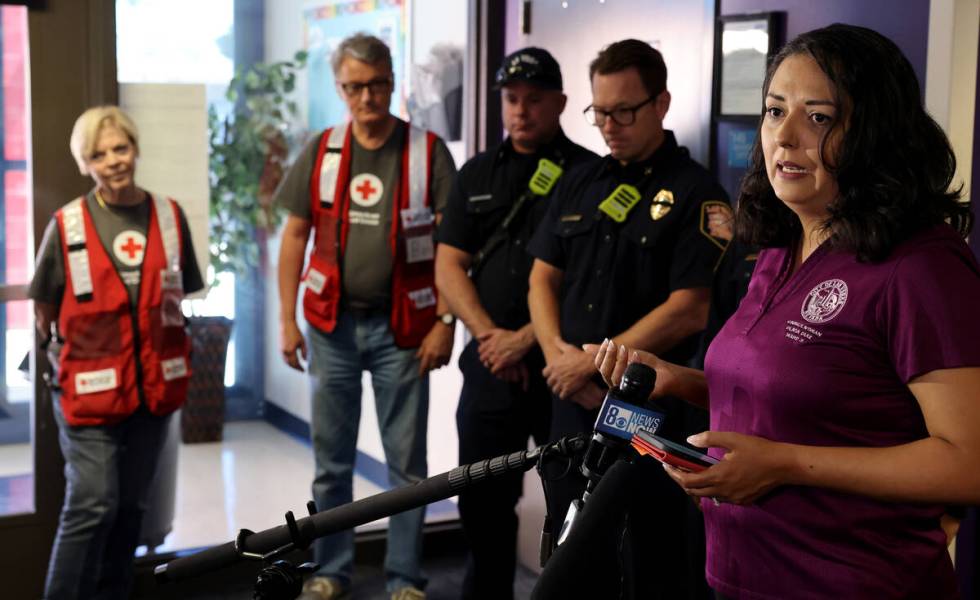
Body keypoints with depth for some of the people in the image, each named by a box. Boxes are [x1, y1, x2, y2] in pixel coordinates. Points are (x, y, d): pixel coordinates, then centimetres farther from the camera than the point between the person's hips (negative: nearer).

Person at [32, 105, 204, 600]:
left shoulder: (169, 216, 1)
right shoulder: (66, 225, -7)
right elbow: (44, 309, 3)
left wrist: (163, 349, 12)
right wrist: (66, 355, 7)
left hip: (153, 387, 4)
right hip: (89, 388, -3)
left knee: (131, 507, 12)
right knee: (93, 506, -8)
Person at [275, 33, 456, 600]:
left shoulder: (428, 152, -4)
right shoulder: (321, 152, 3)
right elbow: (295, 236, 7)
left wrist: (445, 321, -10)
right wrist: (288, 320, 2)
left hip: (401, 326, -2)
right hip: (332, 324, 3)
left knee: (407, 461, 6)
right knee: (332, 459, 12)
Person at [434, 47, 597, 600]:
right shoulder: (477, 174, 13)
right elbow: (449, 265, 8)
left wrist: (526, 339, -14)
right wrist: (489, 334, -6)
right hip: (490, 365, 4)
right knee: (483, 501, 11)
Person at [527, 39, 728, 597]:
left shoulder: (696, 193, -8)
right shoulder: (578, 184, 11)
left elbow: (688, 310, -15)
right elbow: (543, 278, 11)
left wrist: (594, 361, -14)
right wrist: (558, 354, -6)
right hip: (573, 399, 6)